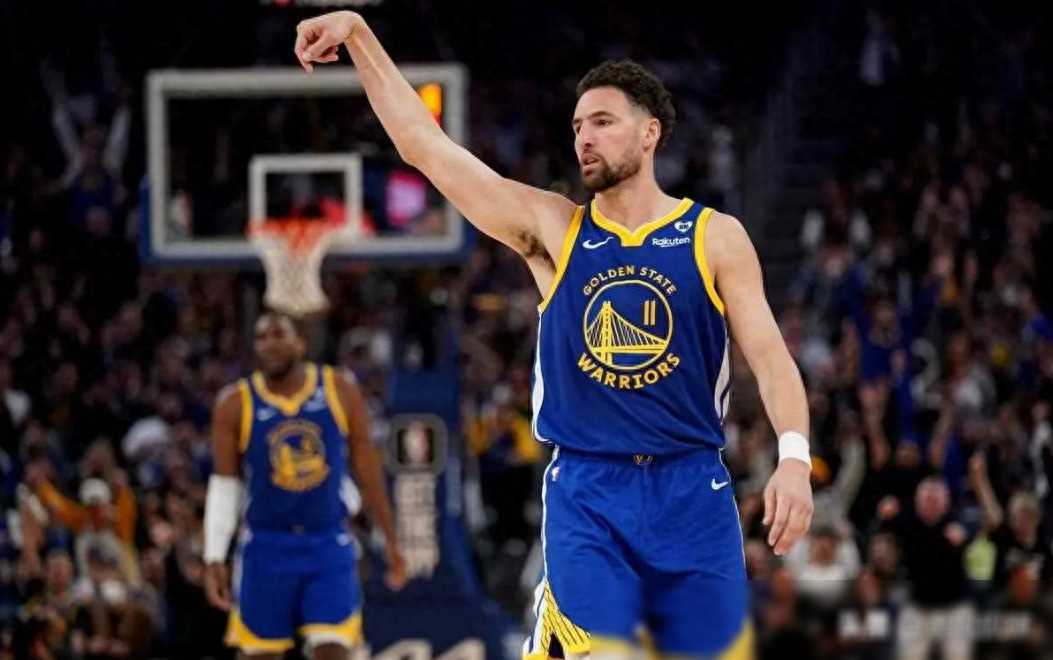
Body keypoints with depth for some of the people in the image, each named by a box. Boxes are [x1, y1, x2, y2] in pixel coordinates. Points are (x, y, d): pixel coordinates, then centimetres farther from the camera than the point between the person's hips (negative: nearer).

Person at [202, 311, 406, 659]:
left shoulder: (340, 392, -4)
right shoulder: (236, 404, -5)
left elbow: (367, 468, 4)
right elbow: (224, 485, -1)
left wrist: (390, 539, 8)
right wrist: (214, 558, -7)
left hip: (329, 544, 0)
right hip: (267, 547, 0)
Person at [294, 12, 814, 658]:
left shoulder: (716, 237, 2)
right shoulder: (552, 229, 5)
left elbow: (769, 353, -4)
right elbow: (423, 144, 2)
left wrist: (795, 456, -21)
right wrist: (359, 34, -4)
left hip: (692, 491, 0)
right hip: (585, 494, 0)